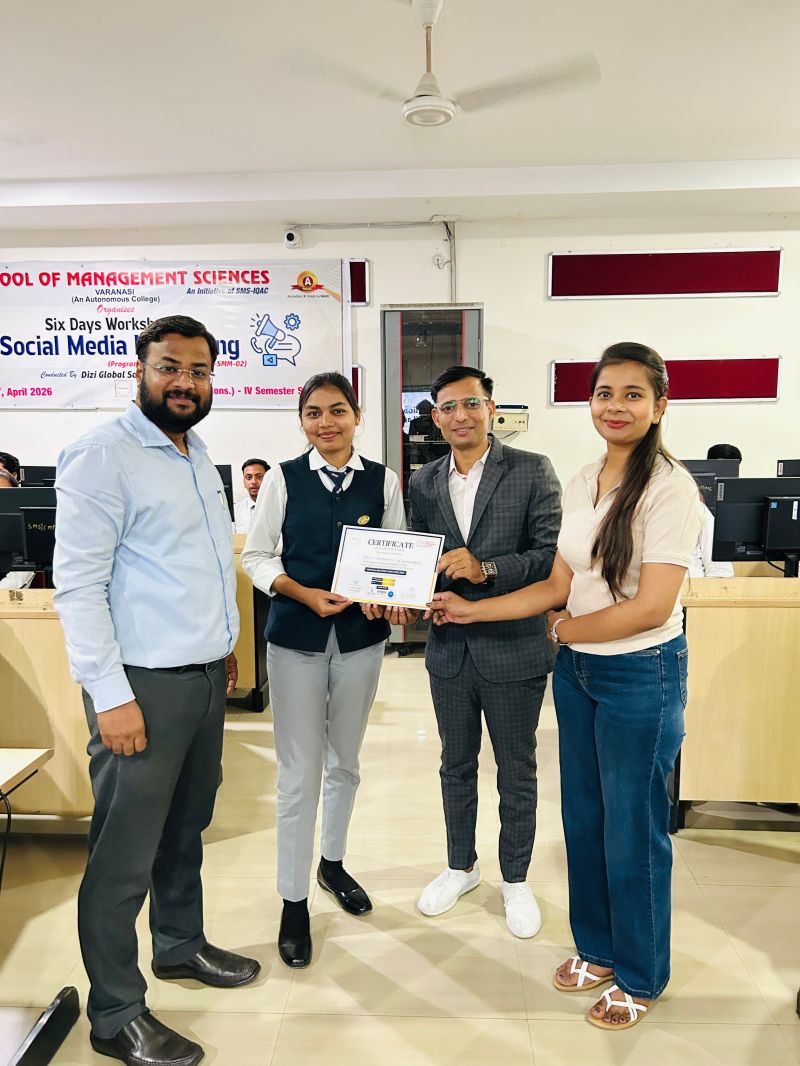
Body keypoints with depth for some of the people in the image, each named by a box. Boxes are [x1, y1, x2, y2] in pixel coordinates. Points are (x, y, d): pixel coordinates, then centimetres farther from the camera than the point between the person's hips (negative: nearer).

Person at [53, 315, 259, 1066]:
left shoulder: (197, 457, 14)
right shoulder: (103, 455, -11)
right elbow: (77, 583, -16)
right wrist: (110, 695, -19)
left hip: (204, 676, 8)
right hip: (144, 683, -8)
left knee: (187, 825, 21)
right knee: (125, 851, 5)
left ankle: (180, 946, 41)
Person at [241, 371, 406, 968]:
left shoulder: (383, 481, 1)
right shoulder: (283, 479, -3)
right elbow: (256, 555, -1)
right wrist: (307, 594, -15)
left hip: (361, 635, 2)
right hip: (296, 636, -2)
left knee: (345, 761, 18)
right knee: (299, 772, 2)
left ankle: (333, 862, 42)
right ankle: (294, 901, 21)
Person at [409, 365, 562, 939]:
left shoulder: (532, 471, -8)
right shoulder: (424, 482, 5)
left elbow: (553, 553, -14)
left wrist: (487, 569, -25)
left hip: (513, 646, -3)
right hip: (449, 647, 4)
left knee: (516, 772, 13)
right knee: (457, 764, 20)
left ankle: (516, 880, 36)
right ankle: (461, 867, 42)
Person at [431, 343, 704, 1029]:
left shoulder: (669, 488, -17)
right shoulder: (583, 483, 5)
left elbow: (652, 607, -20)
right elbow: (560, 585, 8)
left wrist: (564, 629, -8)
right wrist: (472, 610, 3)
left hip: (641, 674, -6)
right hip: (576, 670, 7)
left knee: (632, 829, 10)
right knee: (583, 818, 18)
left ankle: (640, 976, 35)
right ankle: (597, 947, 43)